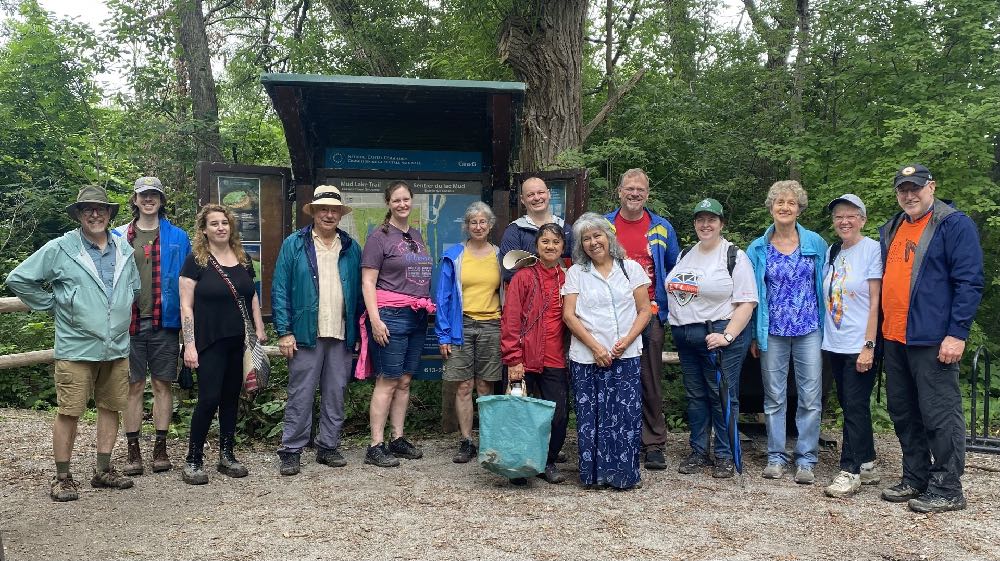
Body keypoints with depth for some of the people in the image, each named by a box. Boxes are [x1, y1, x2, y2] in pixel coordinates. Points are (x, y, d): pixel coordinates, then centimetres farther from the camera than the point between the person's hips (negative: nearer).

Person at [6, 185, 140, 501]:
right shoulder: (59, 249, -4)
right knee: (69, 412, -1)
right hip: (76, 348, -5)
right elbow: (18, 279, 0)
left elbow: (135, 288, 25)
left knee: (110, 407, 11)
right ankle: (62, 478, 11)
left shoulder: (125, 250, 9)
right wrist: (51, 306, 0)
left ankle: (103, 471, 23)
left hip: (117, 348, 5)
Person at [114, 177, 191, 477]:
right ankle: (133, 451, 14)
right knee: (134, 386, 6)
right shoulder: (118, 237, 7)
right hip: (129, 322, 0)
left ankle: (160, 448, 16)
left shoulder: (177, 238, 6)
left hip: (164, 322, 0)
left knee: (162, 384, 6)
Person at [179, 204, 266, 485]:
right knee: (209, 398, -7)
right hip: (210, 343, -5)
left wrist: (259, 328, 11)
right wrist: (190, 345, -12)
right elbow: (186, 306, -7)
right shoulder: (196, 261, -4)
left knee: (231, 397, 10)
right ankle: (193, 460, 7)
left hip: (240, 342, 5)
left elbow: (252, 297, 19)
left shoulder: (243, 259, 10)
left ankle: (227, 456, 21)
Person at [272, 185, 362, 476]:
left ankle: (328, 447, 21)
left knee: (335, 394, 9)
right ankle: (291, 451, 10)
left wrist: (358, 330, 5)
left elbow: (359, 290, 12)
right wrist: (284, 331, -9)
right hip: (306, 333, -3)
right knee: (300, 395, 0)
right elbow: (279, 290, -1)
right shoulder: (294, 244, 2)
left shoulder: (351, 248, 11)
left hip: (341, 335, 3)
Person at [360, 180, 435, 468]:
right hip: (391, 315, -7)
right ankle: (375, 447, 0)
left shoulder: (416, 236, 17)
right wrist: (375, 319, -18)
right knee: (388, 382, -6)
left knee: (404, 382, 11)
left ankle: (398, 439, 19)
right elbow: (368, 282, -9)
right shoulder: (379, 236, -4)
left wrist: (428, 309, 16)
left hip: (417, 317, 7)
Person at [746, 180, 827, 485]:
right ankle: (776, 456, 16)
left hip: (809, 331, 0)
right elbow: (752, 293, 6)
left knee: (811, 398, 0)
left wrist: (826, 326, 2)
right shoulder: (758, 248, 5)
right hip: (772, 332, 1)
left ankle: (806, 459, 10)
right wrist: (754, 334, 3)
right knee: (774, 397, 6)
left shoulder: (815, 243, 4)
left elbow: (824, 285, 7)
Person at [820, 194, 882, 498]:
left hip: (860, 345, -7)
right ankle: (866, 465, 23)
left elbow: (875, 303, -11)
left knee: (855, 407, -3)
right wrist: (825, 339, 9)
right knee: (850, 405, 12)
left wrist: (868, 346, -15)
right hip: (835, 344, 7)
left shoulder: (872, 250, -7)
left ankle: (850, 471, 3)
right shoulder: (832, 252, 11)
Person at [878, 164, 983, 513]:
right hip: (894, 339, 8)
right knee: (903, 414, 14)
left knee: (940, 415, -2)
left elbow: (969, 282, -12)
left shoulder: (955, 224, -6)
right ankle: (915, 480, 25)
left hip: (933, 340, -8)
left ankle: (947, 489, 8)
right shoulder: (890, 230, 16)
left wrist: (957, 333, -17)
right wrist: (881, 328, 17)